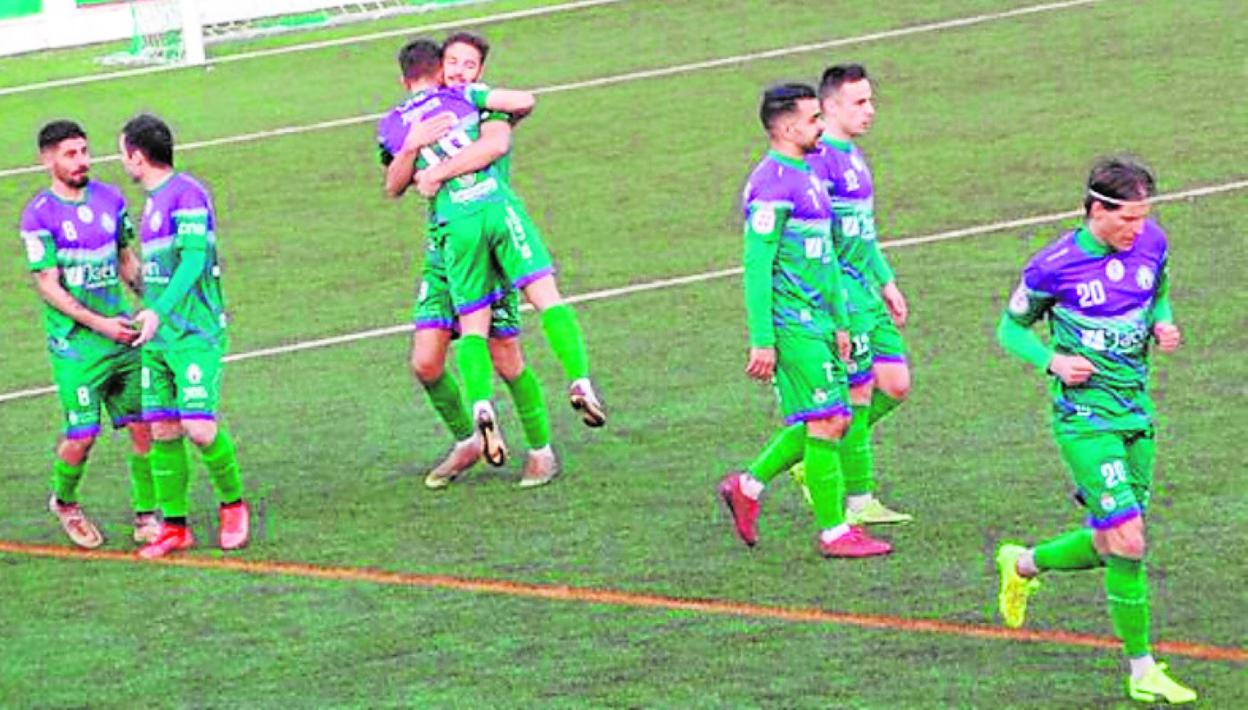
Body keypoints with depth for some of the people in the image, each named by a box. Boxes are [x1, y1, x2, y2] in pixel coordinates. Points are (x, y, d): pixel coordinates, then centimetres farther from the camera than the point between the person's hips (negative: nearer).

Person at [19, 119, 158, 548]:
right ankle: (63, 503, 22)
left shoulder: (110, 199, 8)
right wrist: (99, 324, -16)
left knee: (143, 425, 2)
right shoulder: (39, 215, -9)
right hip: (74, 342, -5)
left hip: (121, 332, 5)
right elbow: (48, 286, -11)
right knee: (82, 434, -5)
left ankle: (146, 516, 13)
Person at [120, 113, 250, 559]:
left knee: (199, 428, -13)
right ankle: (175, 526, 8)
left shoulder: (187, 195, -11)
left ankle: (233, 505, 8)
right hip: (157, 336, 9)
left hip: (195, 333, -9)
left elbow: (194, 260, -20)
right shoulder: (152, 201, 17)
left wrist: (158, 311, -29)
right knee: (162, 430, 3)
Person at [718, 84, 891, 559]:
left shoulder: (807, 177, 15)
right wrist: (762, 342, -20)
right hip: (792, 324, -10)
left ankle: (748, 485, 21)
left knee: (833, 419, 11)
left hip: (816, 320, 10)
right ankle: (834, 532, 3)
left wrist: (839, 321, 22)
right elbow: (757, 265, -18)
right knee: (826, 422, -5)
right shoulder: (772, 185, -16)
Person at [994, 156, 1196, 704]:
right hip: (1085, 416, -6)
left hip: (1137, 411, 6)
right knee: (1127, 542, -15)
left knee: (1107, 546, 13)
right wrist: (1053, 361, -17)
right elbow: (1010, 328, 0)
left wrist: (1162, 324, -1)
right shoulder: (1054, 266, -14)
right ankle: (1142, 672, -4)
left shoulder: (1152, 244, 0)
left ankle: (1022, 565, 43)